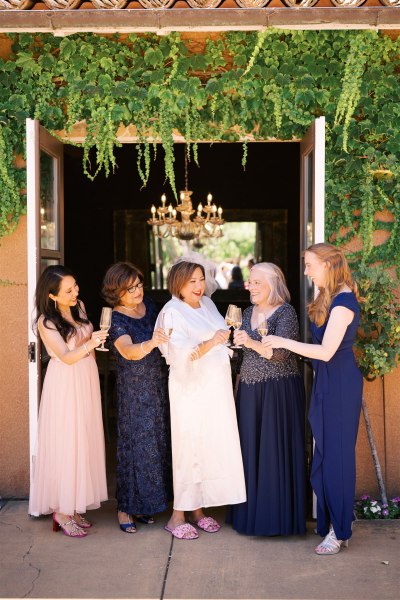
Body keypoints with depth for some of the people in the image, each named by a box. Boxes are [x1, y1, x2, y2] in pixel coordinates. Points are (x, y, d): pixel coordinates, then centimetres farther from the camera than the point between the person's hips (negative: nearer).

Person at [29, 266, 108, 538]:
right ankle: (61, 510, 5)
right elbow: (67, 357, -22)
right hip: (65, 384, -6)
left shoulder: (79, 307, 3)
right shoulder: (46, 322, -15)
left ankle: (75, 505, 18)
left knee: (85, 442, 8)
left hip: (87, 379, 6)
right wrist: (90, 344, -38)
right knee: (65, 443, -4)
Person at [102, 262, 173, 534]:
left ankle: (144, 503, 23)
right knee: (135, 444, -3)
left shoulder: (149, 305, 3)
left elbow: (167, 334, 20)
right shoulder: (116, 320, -16)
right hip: (134, 391, -6)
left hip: (160, 386, 6)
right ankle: (126, 508, 9)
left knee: (157, 442, 10)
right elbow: (128, 351, -35)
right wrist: (150, 343, -51)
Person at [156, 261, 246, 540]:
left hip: (216, 388, 7)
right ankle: (178, 516, 3)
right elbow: (181, 354, -21)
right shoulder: (172, 313, -10)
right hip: (191, 390, -7)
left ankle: (198, 509, 18)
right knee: (190, 447, -5)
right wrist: (211, 342, -30)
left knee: (213, 446, 8)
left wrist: (230, 333, 6)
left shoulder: (207, 303, 11)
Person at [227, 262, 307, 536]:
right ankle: (252, 510, 18)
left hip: (279, 390, -7)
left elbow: (281, 353, -23)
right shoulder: (249, 312, 13)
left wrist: (252, 343, -34)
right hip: (250, 390, 7)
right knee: (251, 449, 9)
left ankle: (279, 514, 6)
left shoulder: (286, 313, -9)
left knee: (276, 450, -3)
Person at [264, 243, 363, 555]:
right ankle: (330, 520, 24)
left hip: (339, 384, -9)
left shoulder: (343, 301, -19)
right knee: (326, 450, 14)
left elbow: (326, 351, -23)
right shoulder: (330, 298, 11)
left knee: (337, 453, -2)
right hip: (327, 381, 10)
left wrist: (283, 342, -18)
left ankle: (339, 530, 8)